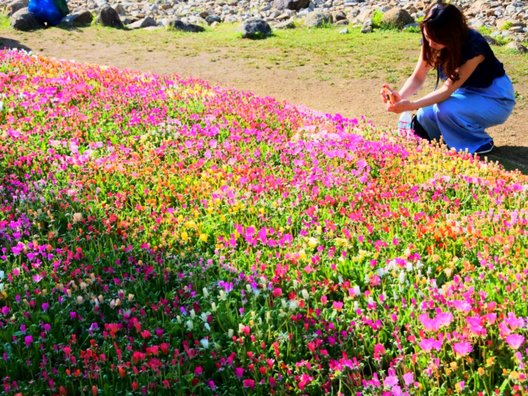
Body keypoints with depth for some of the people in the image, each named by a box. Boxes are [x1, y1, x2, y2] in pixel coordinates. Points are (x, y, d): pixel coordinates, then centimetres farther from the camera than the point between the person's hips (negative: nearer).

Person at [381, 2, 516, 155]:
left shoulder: (474, 46, -32)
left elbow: (448, 88, -32)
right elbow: (418, 77, -11)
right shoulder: (430, 42, -13)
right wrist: (400, 96, -32)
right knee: (425, 117, -17)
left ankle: (480, 144, -6)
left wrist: (411, 105, -42)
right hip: (466, 92, 6)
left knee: (445, 109, -32)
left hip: (495, 98, -6)